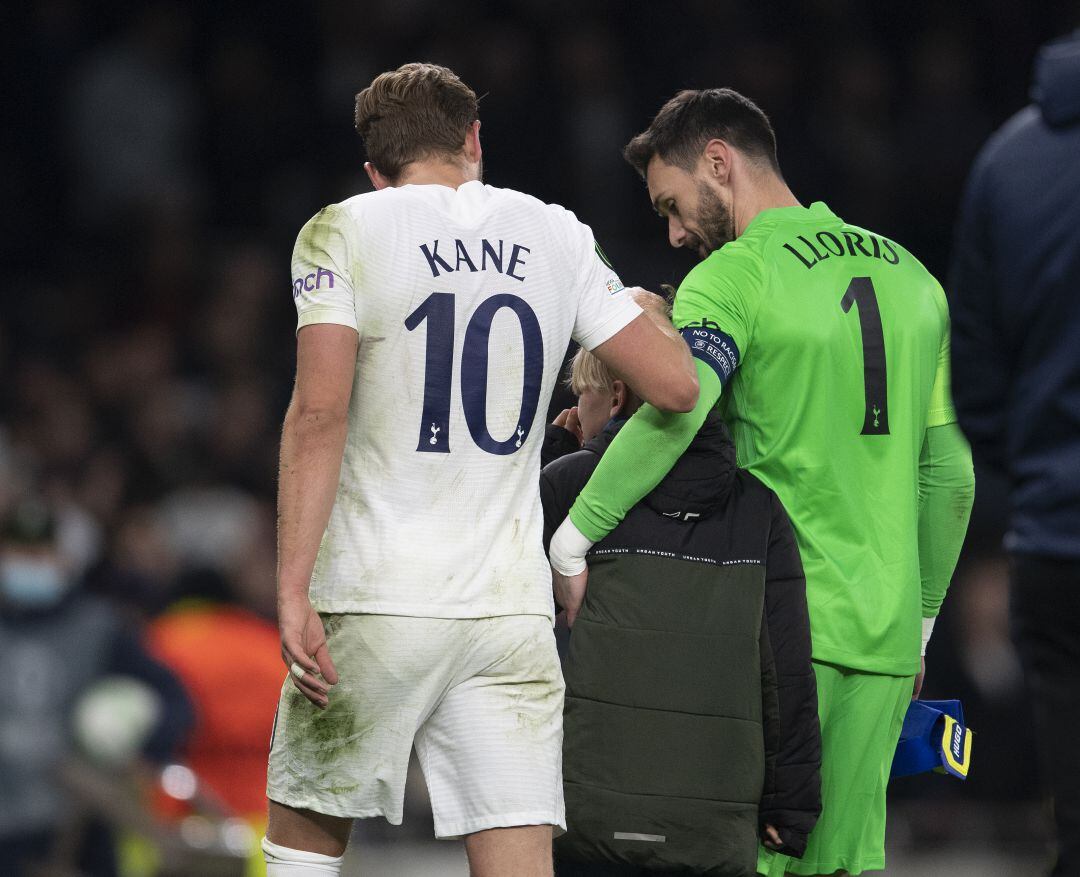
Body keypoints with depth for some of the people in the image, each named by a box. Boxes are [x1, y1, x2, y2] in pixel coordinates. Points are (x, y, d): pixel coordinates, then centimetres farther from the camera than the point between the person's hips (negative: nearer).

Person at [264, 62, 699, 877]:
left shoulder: (345, 233, -2)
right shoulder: (556, 237, 7)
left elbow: (319, 414, -13)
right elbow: (678, 386, 6)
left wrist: (294, 592, -15)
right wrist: (642, 315, 29)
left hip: (376, 599, -2)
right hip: (511, 608, 2)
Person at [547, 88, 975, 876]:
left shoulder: (735, 277, -9)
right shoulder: (909, 274, 14)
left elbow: (674, 411, -28)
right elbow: (949, 474, 16)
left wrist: (572, 541, -22)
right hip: (884, 631, 6)